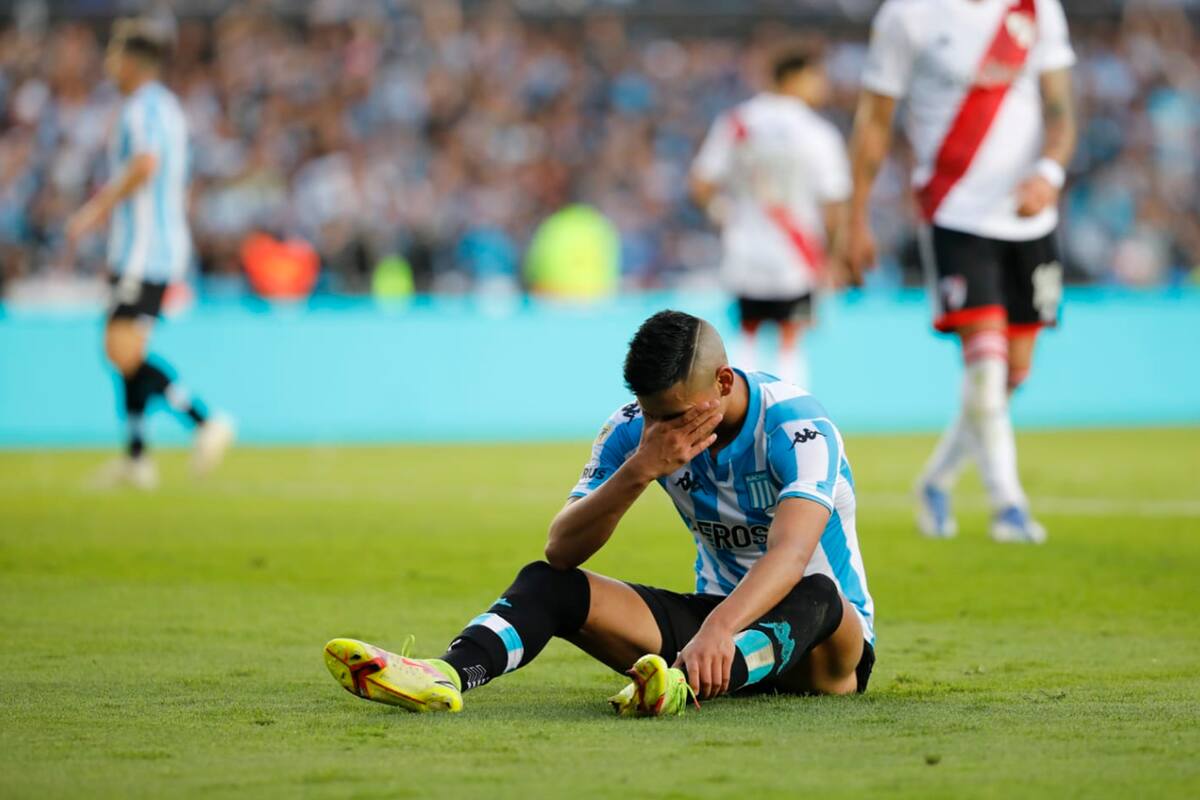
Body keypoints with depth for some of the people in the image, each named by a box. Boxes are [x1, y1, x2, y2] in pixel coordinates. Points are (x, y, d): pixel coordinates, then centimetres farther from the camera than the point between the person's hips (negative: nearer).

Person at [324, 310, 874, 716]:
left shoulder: (798, 428, -23)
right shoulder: (636, 431, -7)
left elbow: (789, 554, -40)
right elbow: (560, 550, -15)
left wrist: (719, 629, -59)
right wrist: (640, 470, -30)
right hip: (716, 617, 4)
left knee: (815, 595, -40)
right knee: (548, 581, -15)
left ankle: (687, 683, -67)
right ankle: (448, 675, -45)